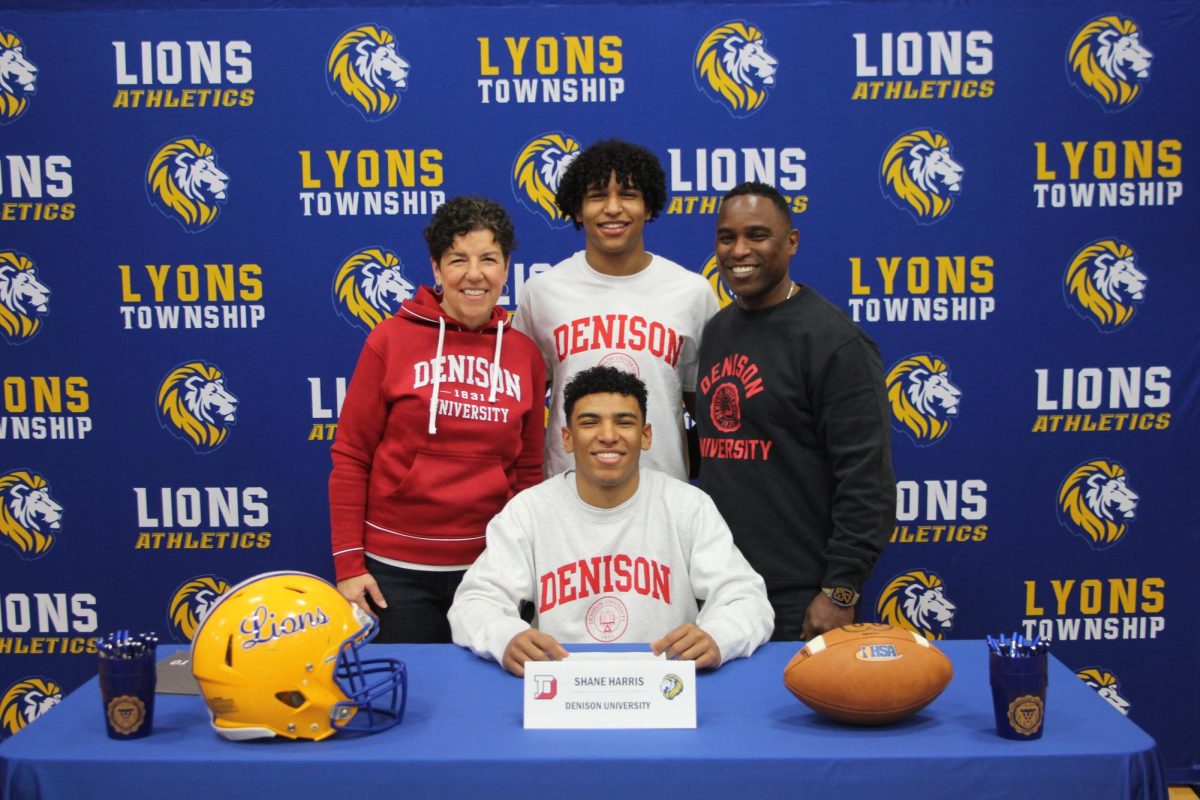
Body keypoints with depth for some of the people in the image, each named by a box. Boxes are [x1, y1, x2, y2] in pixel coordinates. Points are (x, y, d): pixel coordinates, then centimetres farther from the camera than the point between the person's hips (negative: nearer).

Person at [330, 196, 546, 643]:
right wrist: (348, 565, -6)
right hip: (396, 569, -2)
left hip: (489, 565, 2)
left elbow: (528, 470, 9)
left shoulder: (525, 354, 3)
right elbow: (351, 457, -3)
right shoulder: (391, 339, -5)